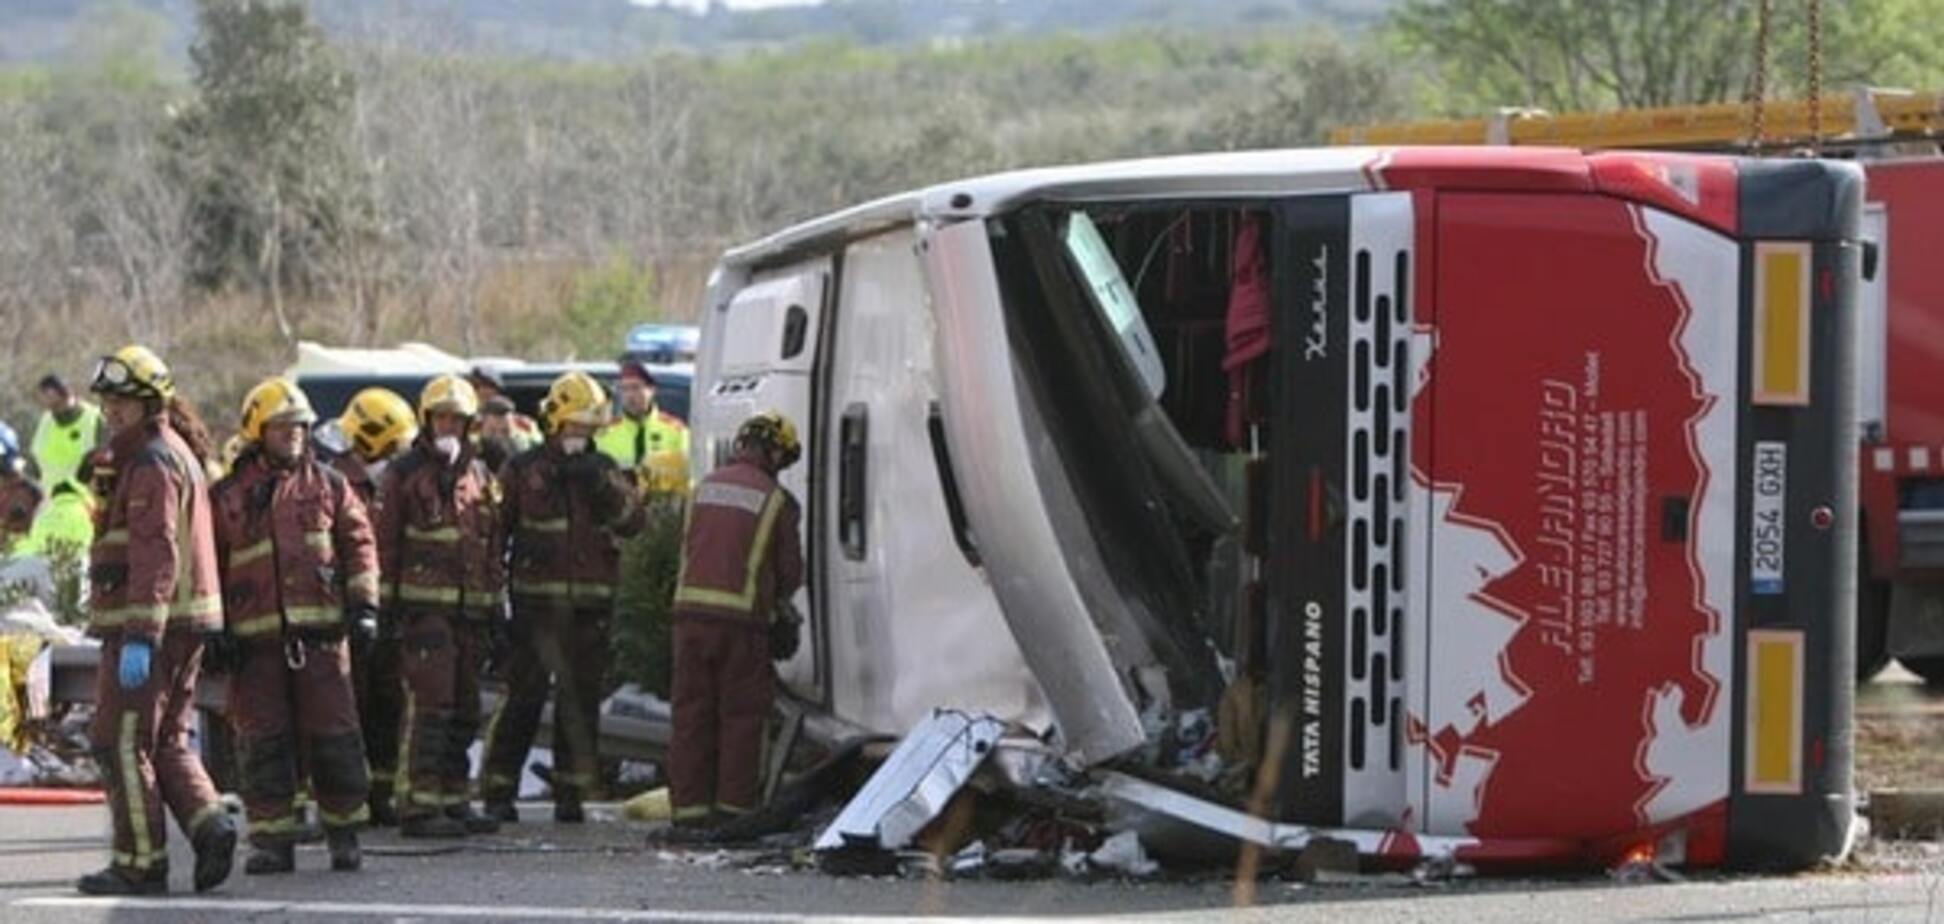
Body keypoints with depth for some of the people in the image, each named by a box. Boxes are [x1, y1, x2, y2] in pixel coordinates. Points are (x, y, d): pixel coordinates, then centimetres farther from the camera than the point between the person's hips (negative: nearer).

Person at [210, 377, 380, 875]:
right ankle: (272, 840, 5)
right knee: (264, 741, 0)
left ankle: (344, 832, 11)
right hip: (255, 638, 0)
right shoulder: (227, 498, 9)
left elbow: (358, 544, 11)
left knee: (334, 735, 0)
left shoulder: (328, 486, 11)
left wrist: (363, 604, 1)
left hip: (320, 631, 0)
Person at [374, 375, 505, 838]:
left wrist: (498, 604, 16)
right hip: (424, 604, -6)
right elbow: (384, 541, -3)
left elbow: (493, 547, 21)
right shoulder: (404, 474, 0)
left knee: (464, 709, 10)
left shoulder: (480, 477, 17)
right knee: (429, 703, -13)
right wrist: (384, 602, -8)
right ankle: (418, 804, -14)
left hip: (470, 608, 6)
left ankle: (453, 798, 17)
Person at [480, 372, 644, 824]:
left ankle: (570, 792, 12)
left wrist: (603, 487, -13)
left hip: (589, 604, 3)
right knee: (524, 696, -6)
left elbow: (632, 522, 1)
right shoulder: (523, 470, 4)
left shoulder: (602, 469, 13)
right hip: (535, 603, -3)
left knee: (581, 701, 5)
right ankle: (498, 790, -1)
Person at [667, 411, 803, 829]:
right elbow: (791, 571, 3)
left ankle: (688, 805, 7)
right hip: (742, 617, -4)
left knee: (692, 712, 8)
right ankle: (733, 804, 3)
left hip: (691, 607, 4)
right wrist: (776, 601, 25)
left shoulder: (706, 486, 11)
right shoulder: (776, 501, -2)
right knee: (741, 715, 5)